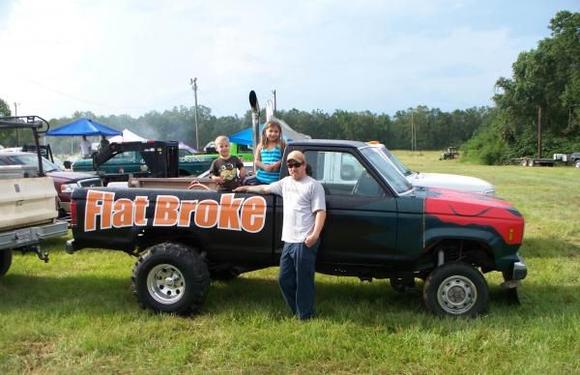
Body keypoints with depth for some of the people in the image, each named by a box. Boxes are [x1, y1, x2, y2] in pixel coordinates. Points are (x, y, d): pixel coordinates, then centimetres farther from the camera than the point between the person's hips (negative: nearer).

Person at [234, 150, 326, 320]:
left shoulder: (314, 185, -4)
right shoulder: (286, 182, 18)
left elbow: (321, 212, -11)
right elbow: (265, 188, 33)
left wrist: (315, 235, -22)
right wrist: (247, 188, 40)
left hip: (305, 242, -8)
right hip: (288, 241, 8)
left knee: (303, 280, -2)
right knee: (284, 279, 12)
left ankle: (305, 316, 9)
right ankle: (297, 311, 26)